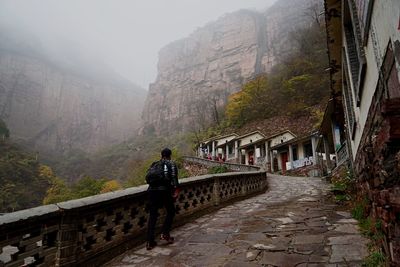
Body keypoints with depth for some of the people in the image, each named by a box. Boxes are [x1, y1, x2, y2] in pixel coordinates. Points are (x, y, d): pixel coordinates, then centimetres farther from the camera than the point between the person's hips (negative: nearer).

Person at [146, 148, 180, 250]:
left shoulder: (154, 164, 20)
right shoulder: (171, 164, 8)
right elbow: (174, 178, -4)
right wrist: (176, 191, -3)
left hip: (152, 190, 4)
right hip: (164, 190, -4)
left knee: (152, 215, 10)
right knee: (170, 212, 18)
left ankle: (150, 242, 10)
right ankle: (165, 234, 9)